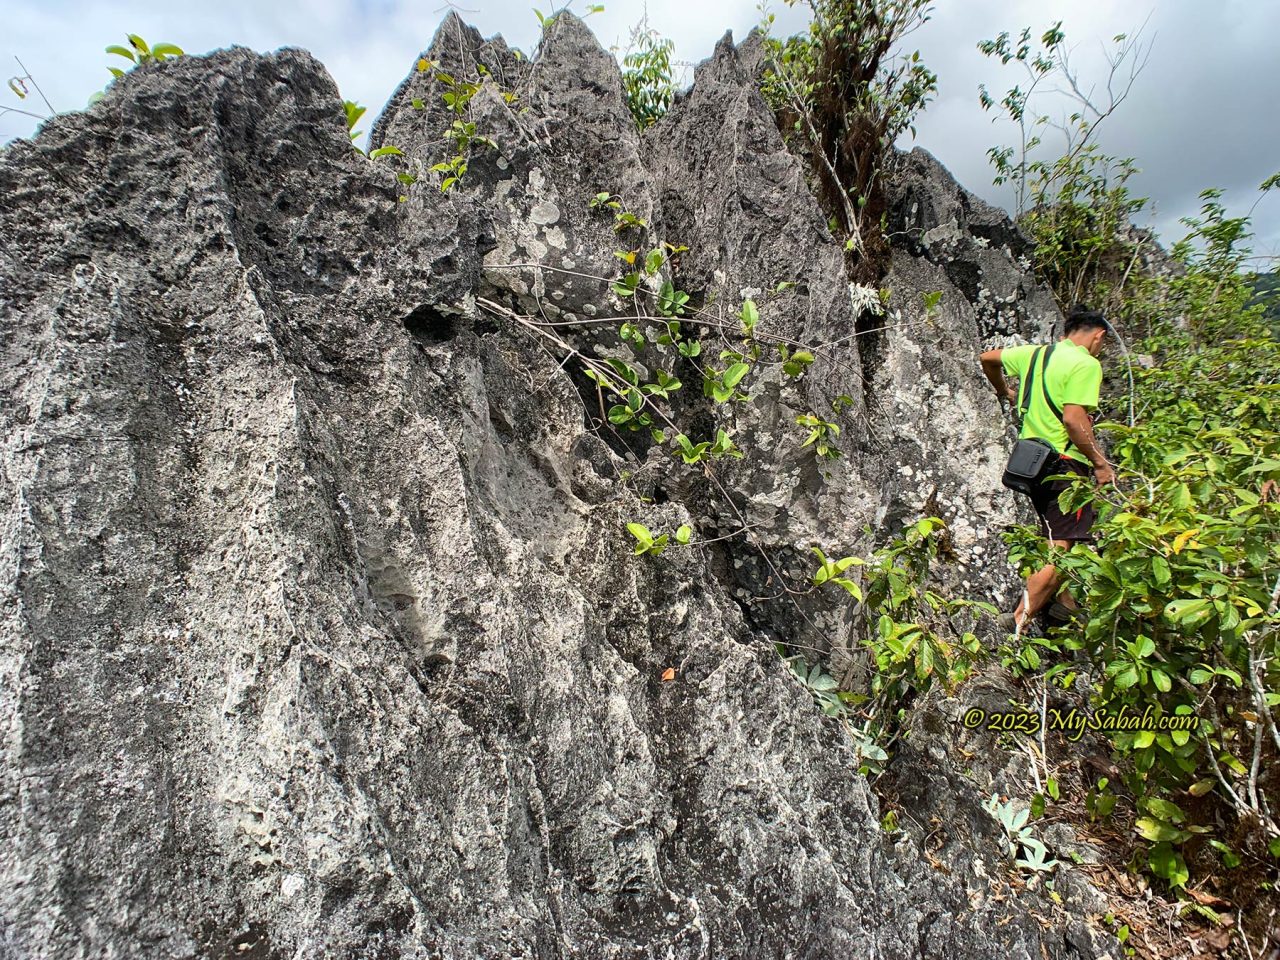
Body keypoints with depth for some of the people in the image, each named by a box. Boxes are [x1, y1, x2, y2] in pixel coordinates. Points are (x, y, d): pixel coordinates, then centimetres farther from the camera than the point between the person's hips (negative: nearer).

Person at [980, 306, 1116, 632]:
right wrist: (1101, 463, -13)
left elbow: (988, 358, 27)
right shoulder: (1086, 364, -10)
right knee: (1060, 548, -9)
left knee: (1055, 536, 24)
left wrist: (1004, 391, 41)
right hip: (1065, 463, -9)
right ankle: (1019, 622, -12)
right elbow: (1073, 418, -21)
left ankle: (1064, 601, 33)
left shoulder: (1034, 353, 12)